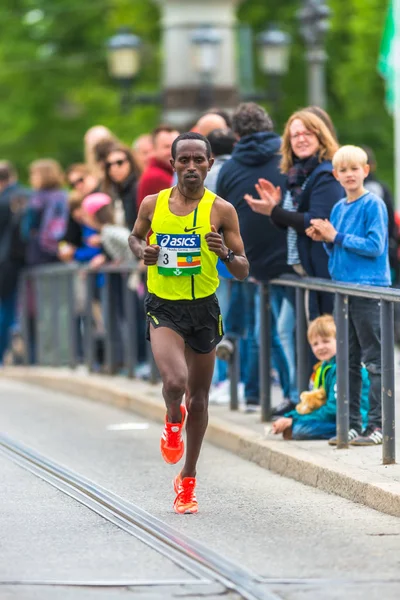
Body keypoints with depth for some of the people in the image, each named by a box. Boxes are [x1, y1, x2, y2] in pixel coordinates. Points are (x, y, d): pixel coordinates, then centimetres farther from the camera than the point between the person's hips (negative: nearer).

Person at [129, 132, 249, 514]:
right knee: (175, 382, -25)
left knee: (198, 399, 10)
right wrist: (143, 252, -4)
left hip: (204, 309, 1)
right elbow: (135, 237, 19)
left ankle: (187, 480, 28)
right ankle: (173, 421, 13)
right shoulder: (152, 205, -2)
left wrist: (225, 253, -23)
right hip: (163, 308, -1)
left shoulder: (221, 210, -5)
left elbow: (243, 272, -2)